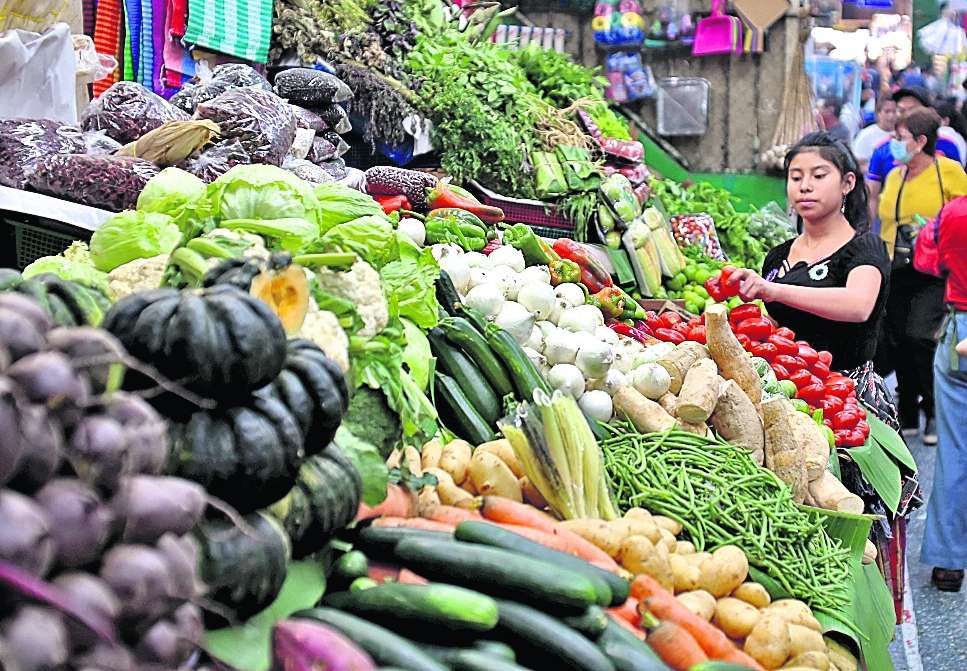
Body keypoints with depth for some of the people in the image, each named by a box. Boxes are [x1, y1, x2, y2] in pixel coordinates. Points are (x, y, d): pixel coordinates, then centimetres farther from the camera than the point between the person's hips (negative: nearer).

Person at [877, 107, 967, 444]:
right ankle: (908, 415, 20)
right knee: (896, 342, 4)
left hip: (935, 273, -6)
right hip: (898, 273, 6)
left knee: (920, 336, -17)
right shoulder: (894, 176, 13)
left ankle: (936, 415, 1)